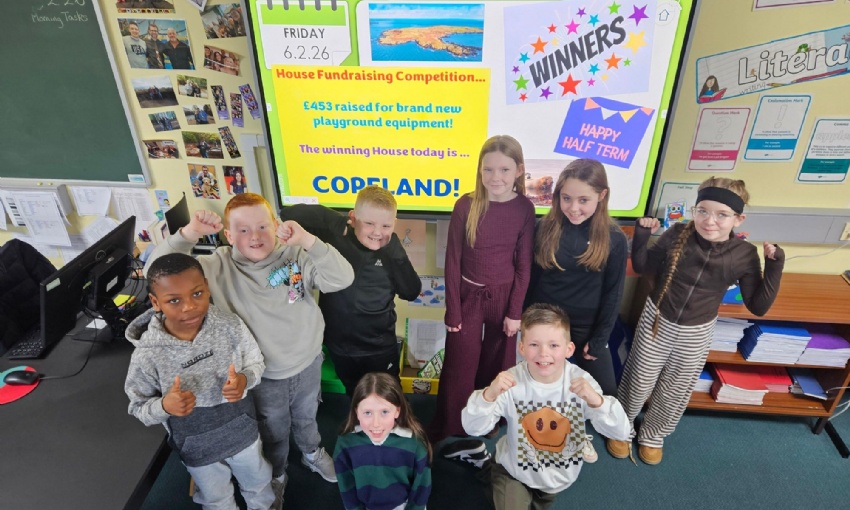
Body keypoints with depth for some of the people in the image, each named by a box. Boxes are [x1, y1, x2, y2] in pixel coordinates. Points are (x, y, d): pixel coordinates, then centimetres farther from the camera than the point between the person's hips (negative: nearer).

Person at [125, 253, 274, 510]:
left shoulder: (230, 325, -24)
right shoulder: (147, 355, -27)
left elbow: (256, 362, -9)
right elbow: (139, 407, -13)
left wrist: (245, 379, -30)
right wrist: (164, 406, -34)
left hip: (242, 429, 2)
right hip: (197, 447, -1)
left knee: (258, 482, 30)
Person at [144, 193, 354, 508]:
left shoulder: (296, 255, -18)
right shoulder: (220, 266, -17)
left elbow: (342, 279, -30)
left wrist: (307, 240, -40)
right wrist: (189, 234, -34)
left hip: (308, 364, 1)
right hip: (263, 377, -1)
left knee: (306, 418, 31)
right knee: (273, 433, 26)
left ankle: (312, 453, 64)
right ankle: (276, 475, 58)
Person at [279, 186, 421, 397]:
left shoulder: (389, 247, -12)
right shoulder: (333, 234, -17)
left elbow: (411, 293, -13)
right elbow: (288, 215, -23)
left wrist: (395, 253, -25)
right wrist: (334, 219, -33)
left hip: (380, 347, 0)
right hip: (339, 345, 1)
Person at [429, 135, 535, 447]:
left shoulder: (524, 208, -8)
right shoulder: (466, 205, -12)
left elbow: (524, 264, -3)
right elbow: (453, 261, -8)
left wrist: (516, 311, -3)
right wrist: (452, 311, -6)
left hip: (504, 297, 1)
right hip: (469, 296, -1)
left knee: (497, 366, 18)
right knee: (459, 368, 9)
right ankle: (447, 432, 29)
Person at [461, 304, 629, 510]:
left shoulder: (580, 380, -24)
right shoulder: (512, 381, -28)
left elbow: (621, 432, -27)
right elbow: (473, 428, -29)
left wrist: (596, 400, -46)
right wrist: (489, 395, -49)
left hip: (561, 473, 3)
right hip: (516, 471, -3)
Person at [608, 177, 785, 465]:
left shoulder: (745, 255, -15)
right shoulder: (677, 235, -18)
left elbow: (758, 306, -9)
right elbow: (642, 267, -4)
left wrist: (775, 265, -19)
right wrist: (642, 236, -18)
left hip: (696, 333, 2)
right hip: (657, 321, -1)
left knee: (676, 392, 20)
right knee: (638, 383, 14)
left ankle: (653, 435, 47)